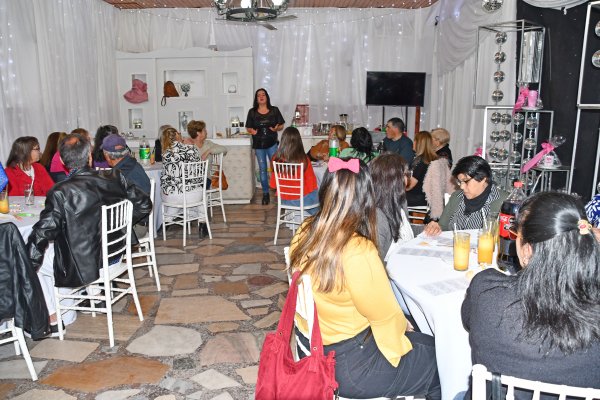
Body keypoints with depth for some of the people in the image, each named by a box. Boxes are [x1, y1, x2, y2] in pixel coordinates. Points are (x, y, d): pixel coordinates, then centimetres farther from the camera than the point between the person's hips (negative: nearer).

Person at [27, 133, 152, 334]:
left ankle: (53, 318, 24)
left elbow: (41, 234, -20)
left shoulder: (60, 193, -23)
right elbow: (144, 205, -3)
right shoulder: (115, 178, -11)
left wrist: (28, 265, -5)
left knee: (36, 264, 19)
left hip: (82, 267, -5)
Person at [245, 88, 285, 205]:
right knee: (262, 169, 7)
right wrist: (251, 131, -15)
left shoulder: (274, 110, 2)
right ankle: (265, 194, 16)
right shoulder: (252, 112, 4)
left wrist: (276, 128, -16)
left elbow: (281, 125, 6)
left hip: (272, 143, -1)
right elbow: (248, 128, 8)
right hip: (258, 144, 1)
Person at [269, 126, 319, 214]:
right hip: (301, 199, -4)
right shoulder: (303, 159, -22)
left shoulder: (276, 159, -14)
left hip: (283, 200, 4)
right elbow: (312, 184, -14)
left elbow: (273, 184, -2)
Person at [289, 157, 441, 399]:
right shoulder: (359, 252, -31)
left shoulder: (304, 233, -8)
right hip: (346, 369, -7)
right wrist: (401, 326, 6)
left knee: (421, 340, 23)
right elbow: (386, 316, -18)